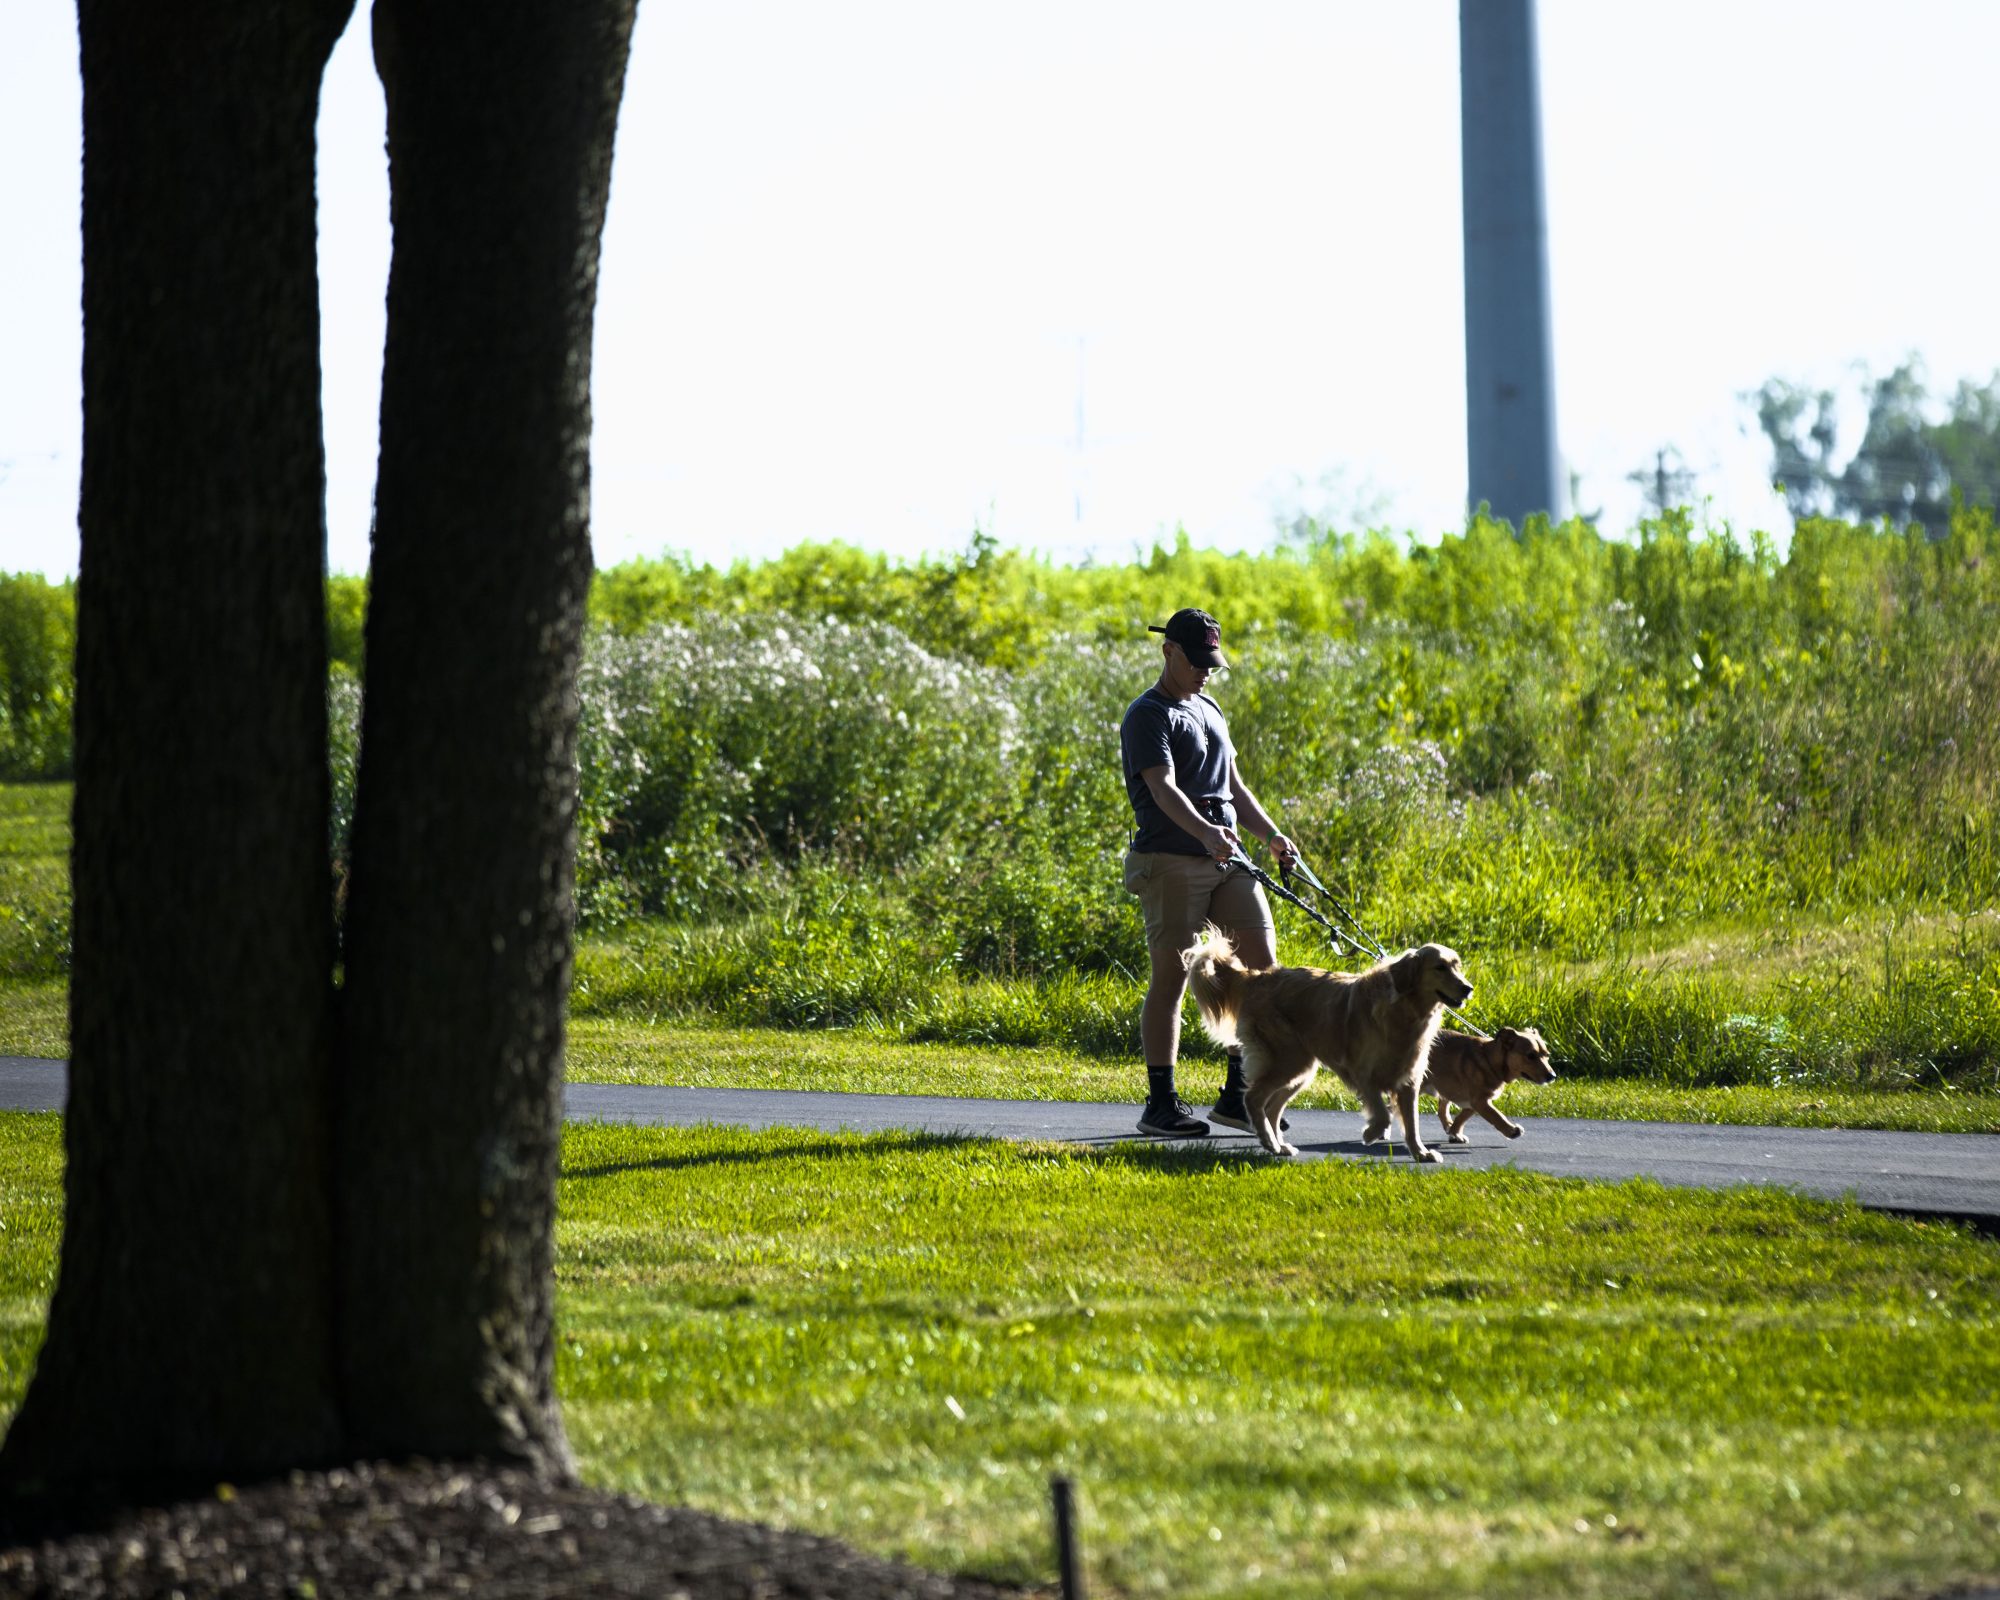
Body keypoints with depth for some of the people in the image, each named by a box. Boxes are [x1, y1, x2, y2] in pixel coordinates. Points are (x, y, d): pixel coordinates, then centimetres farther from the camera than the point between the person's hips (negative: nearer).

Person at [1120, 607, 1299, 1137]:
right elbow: (1164, 789, -21)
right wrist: (1206, 833, -37)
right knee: (1171, 978, -4)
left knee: (1261, 963, -1)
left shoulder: (1209, 710, 21)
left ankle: (1237, 1096, 5)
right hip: (1172, 861, -8)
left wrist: (1272, 835, 12)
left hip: (1228, 861, 8)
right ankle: (1161, 1105, 2)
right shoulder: (1148, 716, -6)